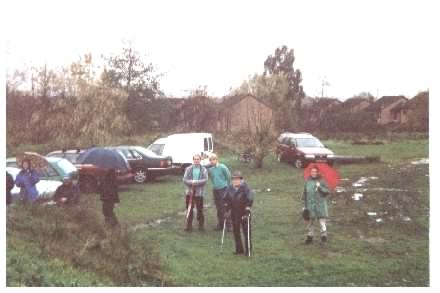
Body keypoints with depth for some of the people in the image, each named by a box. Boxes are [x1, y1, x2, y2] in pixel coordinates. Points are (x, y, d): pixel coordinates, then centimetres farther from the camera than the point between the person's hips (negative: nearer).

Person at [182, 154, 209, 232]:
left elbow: (205, 180, -9)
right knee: (189, 209, 5)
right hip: (189, 192, 1)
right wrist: (191, 182, -21)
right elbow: (185, 180, -3)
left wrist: (196, 182, -21)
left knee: (200, 210, 5)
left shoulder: (204, 170, 2)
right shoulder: (188, 169, 4)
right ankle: (189, 226, 13)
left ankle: (201, 225, 18)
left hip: (199, 192, -1)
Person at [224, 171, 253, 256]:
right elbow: (226, 199, 11)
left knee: (246, 231, -1)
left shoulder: (245, 188, -15)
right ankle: (239, 249, 21)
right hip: (234, 213, 5)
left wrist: (247, 211, -19)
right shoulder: (230, 188, 0)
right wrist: (227, 209, 7)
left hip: (244, 213, -5)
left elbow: (250, 200, -17)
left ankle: (248, 250, 7)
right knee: (235, 231, 10)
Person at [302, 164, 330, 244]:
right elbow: (305, 194, 11)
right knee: (309, 221, 8)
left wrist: (320, 187, -20)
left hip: (320, 205, -2)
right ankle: (310, 236, 23)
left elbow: (327, 192, -7)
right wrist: (305, 205, 8)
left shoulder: (322, 181, -1)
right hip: (310, 205, 3)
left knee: (322, 220, -9)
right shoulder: (307, 182, 6)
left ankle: (324, 235, 5)